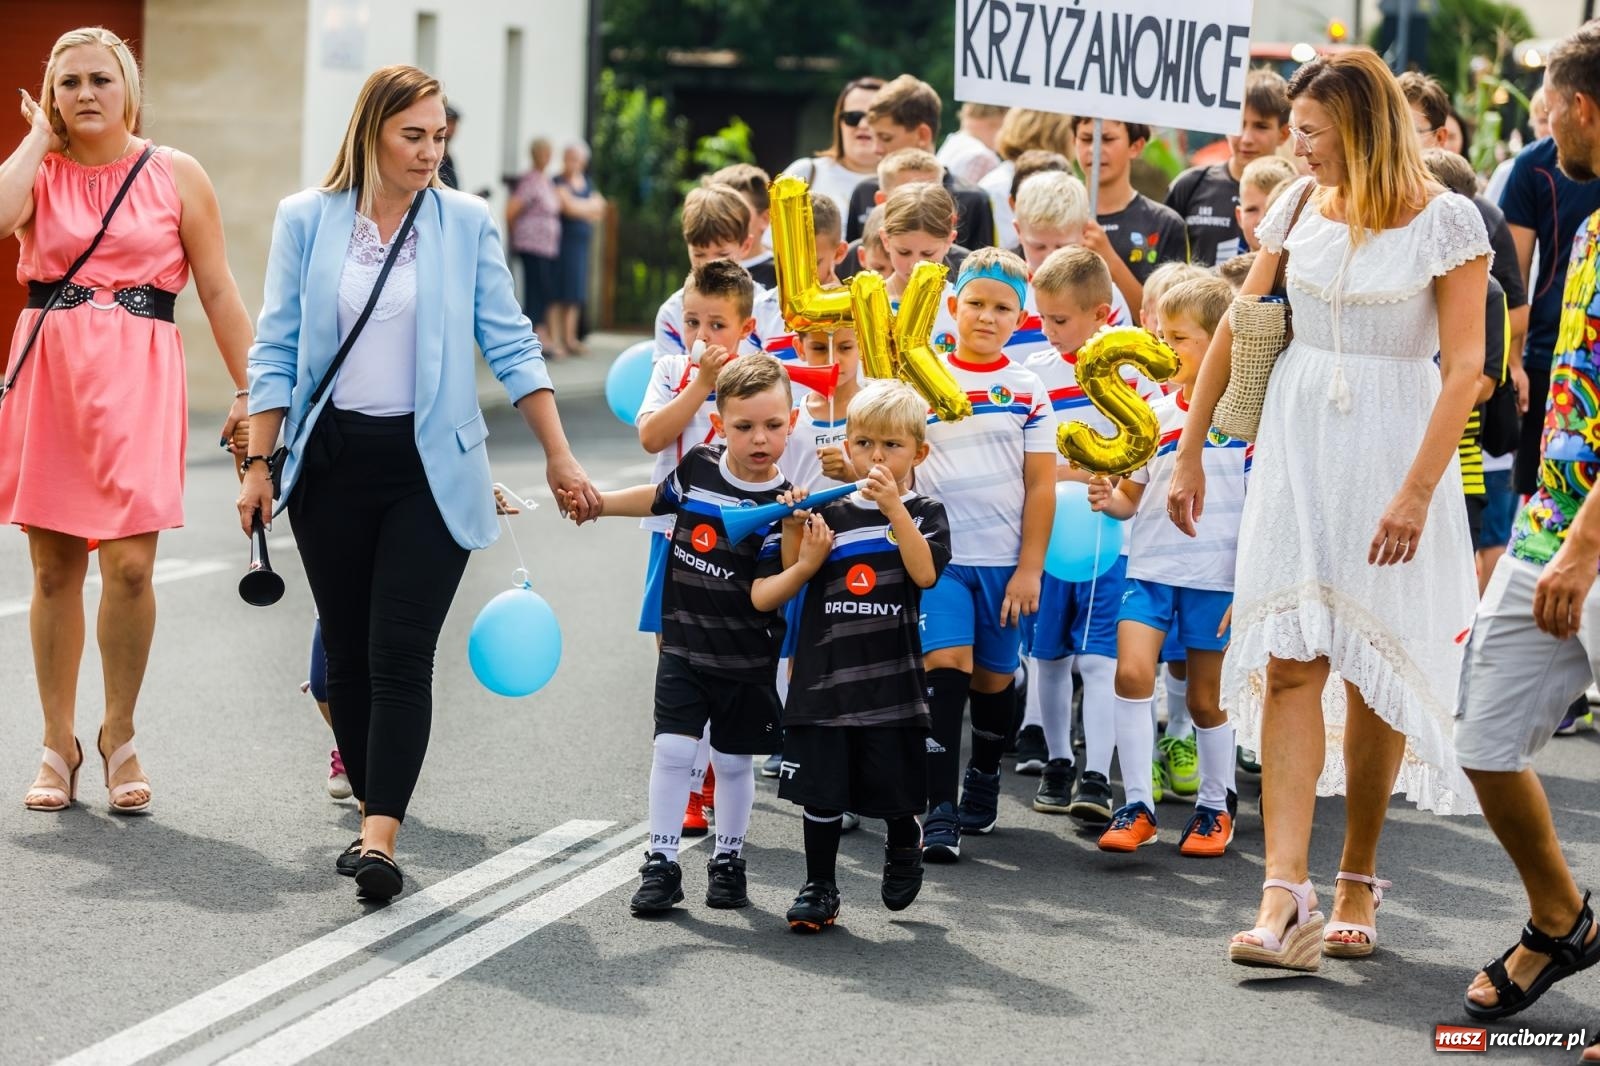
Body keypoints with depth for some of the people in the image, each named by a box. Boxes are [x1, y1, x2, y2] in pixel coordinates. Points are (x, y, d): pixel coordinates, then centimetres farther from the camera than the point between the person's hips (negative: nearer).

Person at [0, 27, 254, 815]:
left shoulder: (176, 175, 6)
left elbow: (217, 290, 7)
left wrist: (249, 390, 2)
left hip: (137, 380, -2)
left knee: (129, 564, -12)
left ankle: (119, 734, 7)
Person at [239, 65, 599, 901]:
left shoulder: (465, 222, 1)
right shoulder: (306, 220, 2)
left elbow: (510, 345, 1)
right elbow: (276, 352, 4)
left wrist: (561, 458, -3)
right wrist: (259, 465, -1)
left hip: (430, 464, -2)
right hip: (332, 462, 2)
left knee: (400, 654, -10)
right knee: (347, 656, 7)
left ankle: (381, 840, -15)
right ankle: (372, 812, 20)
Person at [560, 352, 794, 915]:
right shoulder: (698, 466, -4)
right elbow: (660, 498, 20)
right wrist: (596, 502, 24)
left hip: (747, 661, -2)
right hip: (684, 647, 2)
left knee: (733, 760, 11)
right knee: (673, 749, -6)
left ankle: (728, 862, 27)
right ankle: (661, 865, 2)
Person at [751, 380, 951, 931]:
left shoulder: (925, 513, 0)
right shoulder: (829, 515, 6)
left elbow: (925, 573, -17)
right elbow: (788, 585, 8)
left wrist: (895, 509, -23)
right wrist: (796, 534, -8)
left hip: (891, 676, -2)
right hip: (825, 674, 2)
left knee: (895, 788, 7)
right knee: (821, 791, 3)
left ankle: (904, 846, 38)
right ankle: (819, 888, 16)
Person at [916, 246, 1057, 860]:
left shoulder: (1027, 391, 4)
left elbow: (1041, 486, 3)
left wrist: (1030, 568, -2)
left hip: (1003, 559, 2)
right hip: (937, 553, -2)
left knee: (995, 677, 10)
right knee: (947, 665, -16)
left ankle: (984, 779, 36)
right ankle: (939, 812, -16)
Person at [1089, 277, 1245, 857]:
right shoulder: (1155, 414, 7)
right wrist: (1108, 499, -9)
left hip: (1217, 575, -3)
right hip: (1151, 568, 3)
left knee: (1204, 696, 6)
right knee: (1132, 670, -15)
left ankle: (1216, 803, 27)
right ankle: (1136, 805, -8)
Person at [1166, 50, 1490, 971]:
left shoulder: (1445, 221, -7)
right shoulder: (1300, 205, 6)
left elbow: (1464, 366, -11)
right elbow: (1237, 330, 12)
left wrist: (1416, 491, -19)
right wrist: (1190, 452, 13)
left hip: (1398, 447, -3)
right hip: (1298, 445, 3)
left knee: (1378, 672, 4)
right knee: (1290, 660, -8)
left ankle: (1359, 879, 18)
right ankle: (1287, 893, -14)